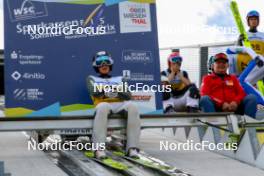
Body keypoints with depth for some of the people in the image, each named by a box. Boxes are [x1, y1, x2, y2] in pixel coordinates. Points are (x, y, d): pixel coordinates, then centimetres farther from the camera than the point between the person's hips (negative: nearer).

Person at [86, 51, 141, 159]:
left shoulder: (119, 79, 32)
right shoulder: (91, 79, 27)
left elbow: (128, 96, 15)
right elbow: (94, 92, 4)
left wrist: (118, 92, -6)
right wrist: (108, 89, -12)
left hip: (120, 104, 2)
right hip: (104, 103, -2)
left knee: (132, 107, -34)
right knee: (103, 108, -42)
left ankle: (132, 148, -41)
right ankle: (99, 149, -50)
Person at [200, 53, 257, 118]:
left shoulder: (233, 78, 28)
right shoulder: (207, 78, 19)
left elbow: (242, 93, 15)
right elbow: (205, 95, 3)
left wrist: (236, 102, -10)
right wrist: (221, 103, -13)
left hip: (234, 108, 3)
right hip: (217, 109, -3)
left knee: (252, 97, -18)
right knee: (204, 99, -33)